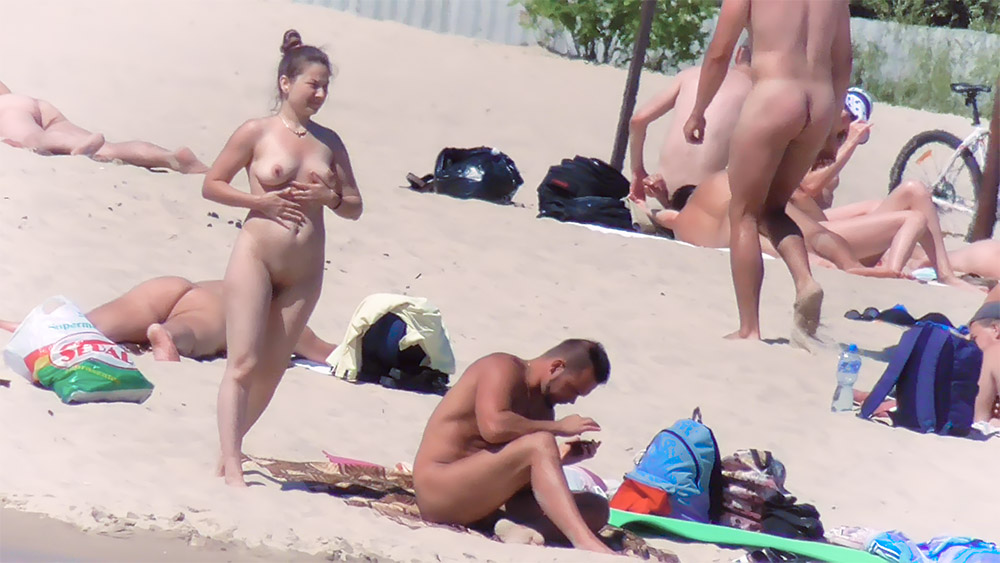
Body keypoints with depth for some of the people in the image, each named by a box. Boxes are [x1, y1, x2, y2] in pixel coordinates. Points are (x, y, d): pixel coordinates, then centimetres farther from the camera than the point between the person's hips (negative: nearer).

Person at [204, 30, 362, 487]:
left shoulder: (329, 142, 9)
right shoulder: (258, 132, -2)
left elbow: (355, 207, 14)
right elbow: (212, 184, 0)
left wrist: (330, 197, -8)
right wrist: (261, 201, -12)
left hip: (304, 273, 5)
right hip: (255, 256, -5)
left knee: (272, 368, 7)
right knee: (243, 363, -10)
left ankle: (230, 449, 20)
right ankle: (231, 467, -11)